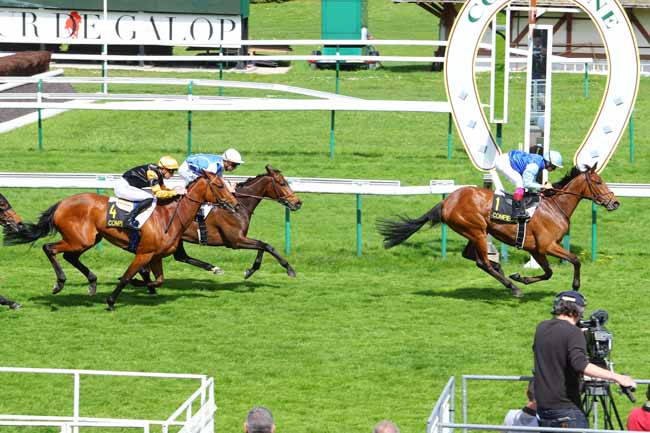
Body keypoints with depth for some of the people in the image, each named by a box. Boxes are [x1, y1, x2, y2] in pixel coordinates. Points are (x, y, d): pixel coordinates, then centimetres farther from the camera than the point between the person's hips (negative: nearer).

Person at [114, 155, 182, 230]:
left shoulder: (159, 173, 6)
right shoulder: (152, 172, -22)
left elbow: (163, 188, 21)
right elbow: (158, 193, -25)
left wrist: (175, 190, 7)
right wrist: (174, 193, -21)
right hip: (122, 187, -10)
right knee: (149, 198, -24)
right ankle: (129, 221, -24)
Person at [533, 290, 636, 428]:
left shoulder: (541, 328, 10)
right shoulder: (573, 332, -12)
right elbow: (581, 365, -26)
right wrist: (617, 377, -27)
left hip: (542, 406, 7)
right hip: (566, 409, -7)